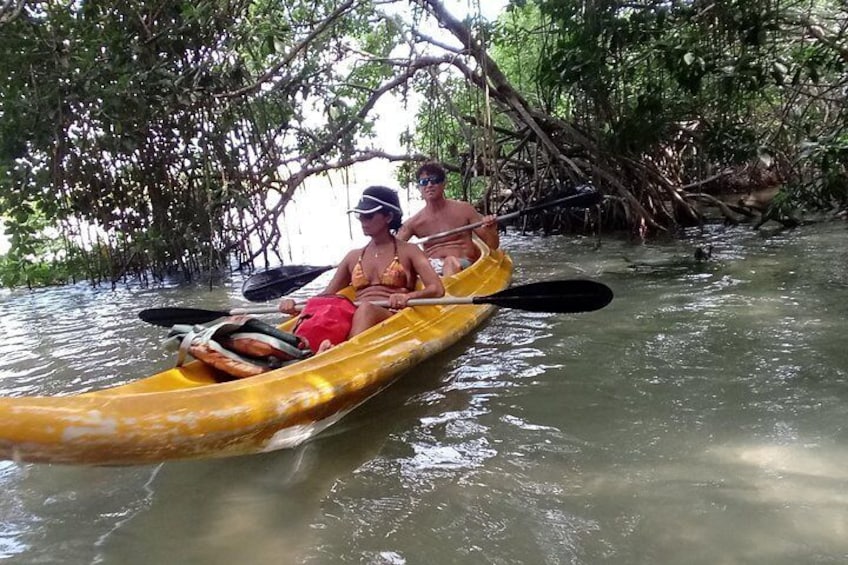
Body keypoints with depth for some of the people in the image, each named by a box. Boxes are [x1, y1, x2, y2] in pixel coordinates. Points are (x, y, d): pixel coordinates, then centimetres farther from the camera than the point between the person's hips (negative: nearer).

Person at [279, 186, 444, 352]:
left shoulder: (408, 252, 11)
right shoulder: (353, 257, 24)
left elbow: (437, 290, -3)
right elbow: (327, 295, 24)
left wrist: (407, 297, -25)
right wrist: (295, 305, 3)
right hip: (355, 321, 4)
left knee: (366, 309, -37)